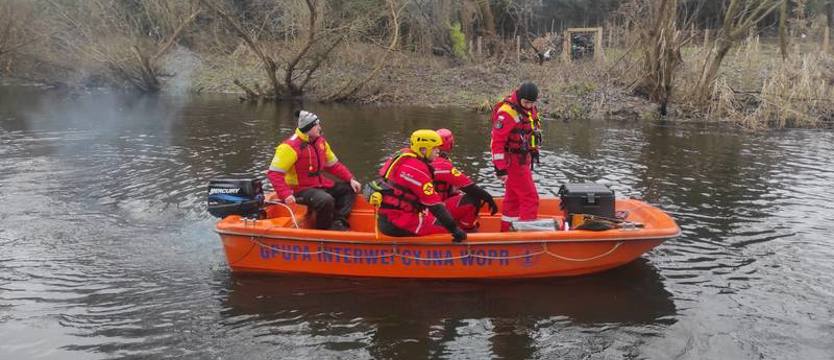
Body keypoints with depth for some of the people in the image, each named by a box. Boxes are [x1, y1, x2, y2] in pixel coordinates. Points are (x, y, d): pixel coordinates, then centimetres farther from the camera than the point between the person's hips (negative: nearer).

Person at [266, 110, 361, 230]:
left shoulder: (320, 141, 5)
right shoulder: (291, 147, -20)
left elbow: (333, 165, 14)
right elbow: (274, 173, -23)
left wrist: (350, 179, 2)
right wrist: (286, 195, -34)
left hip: (321, 184, 9)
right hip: (301, 190, -9)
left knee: (349, 189, 6)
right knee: (326, 200, -33)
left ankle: (338, 223, -8)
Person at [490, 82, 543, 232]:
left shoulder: (531, 110, 8)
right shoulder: (507, 112, -21)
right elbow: (497, 142, -23)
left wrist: (533, 153, 24)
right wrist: (500, 168, -24)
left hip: (523, 160, 9)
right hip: (512, 161, -9)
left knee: (513, 198, 16)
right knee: (530, 197, -9)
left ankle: (506, 232, 27)